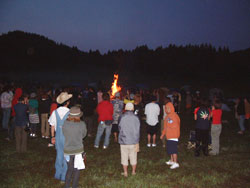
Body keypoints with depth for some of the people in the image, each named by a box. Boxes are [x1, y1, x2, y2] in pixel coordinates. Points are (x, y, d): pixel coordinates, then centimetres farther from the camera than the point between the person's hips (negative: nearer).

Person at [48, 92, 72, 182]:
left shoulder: (55, 112, -5)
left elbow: (52, 126, 3)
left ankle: (58, 174, 30)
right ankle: (64, 176, 18)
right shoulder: (70, 113, -17)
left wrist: (52, 137, 14)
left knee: (59, 155, 19)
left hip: (58, 137, 4)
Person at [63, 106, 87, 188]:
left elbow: (64, 135, 4)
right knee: (76, 170, 15)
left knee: (70, 169, 20)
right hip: (78, 150, -2)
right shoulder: (82, 124, -15)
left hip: (67, 150, 2)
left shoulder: (64, 123, -11)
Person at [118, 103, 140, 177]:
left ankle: (125, 173, 21)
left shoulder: (122, 117, -11)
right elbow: (137, 131, -6)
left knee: (124, 157, 12)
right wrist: (137, 143, 0)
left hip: (124, 141, -1)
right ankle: (133, 171, 28)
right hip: (133, 141, 1)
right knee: (133, 157, 16)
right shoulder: (136, 118, -8)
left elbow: (120, 128, -1)